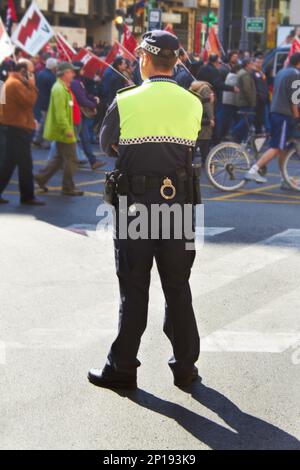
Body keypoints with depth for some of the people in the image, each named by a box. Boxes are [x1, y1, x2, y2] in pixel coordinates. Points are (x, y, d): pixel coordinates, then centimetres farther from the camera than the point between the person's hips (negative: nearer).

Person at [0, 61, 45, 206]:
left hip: (15, 127, 11)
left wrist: (30, 87, 7)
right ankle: (27, 196, 2)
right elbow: (29, 101, -20)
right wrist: (32, 85, -11)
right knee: (25, 164, -4)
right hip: (18, 128, -11)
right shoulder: (16, 84, -16)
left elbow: (26, 101, 19)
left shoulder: (13, 82, 18)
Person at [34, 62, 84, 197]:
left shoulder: (64, 87, 16)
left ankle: (42, 178, 23)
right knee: (71, 159, -4)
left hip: (63, 130, 11)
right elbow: (60, 112, -25)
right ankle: (68, 188, 4)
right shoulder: (59, 89, -18)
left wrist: (69, 127, 27)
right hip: (63, 131, -11)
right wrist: (67, 129, -28)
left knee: (60, 157, 18)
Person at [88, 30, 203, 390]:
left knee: (133, 290, 7)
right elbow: (190, 148, 9)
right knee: (178, 289, 12)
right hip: (177, 204, 2)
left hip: (134, 206, -2)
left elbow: (107, 145, 8)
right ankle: (185, 367, 20)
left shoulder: (125, 102, -6)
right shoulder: (193, 104, 0)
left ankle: (122, 368, 15)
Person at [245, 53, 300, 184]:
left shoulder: (282, 72, 18)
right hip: (285, 115, -9)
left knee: (283, 148, 14)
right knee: (276, 148, -11)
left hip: (275, 112, 10)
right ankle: (253, 171, -20)